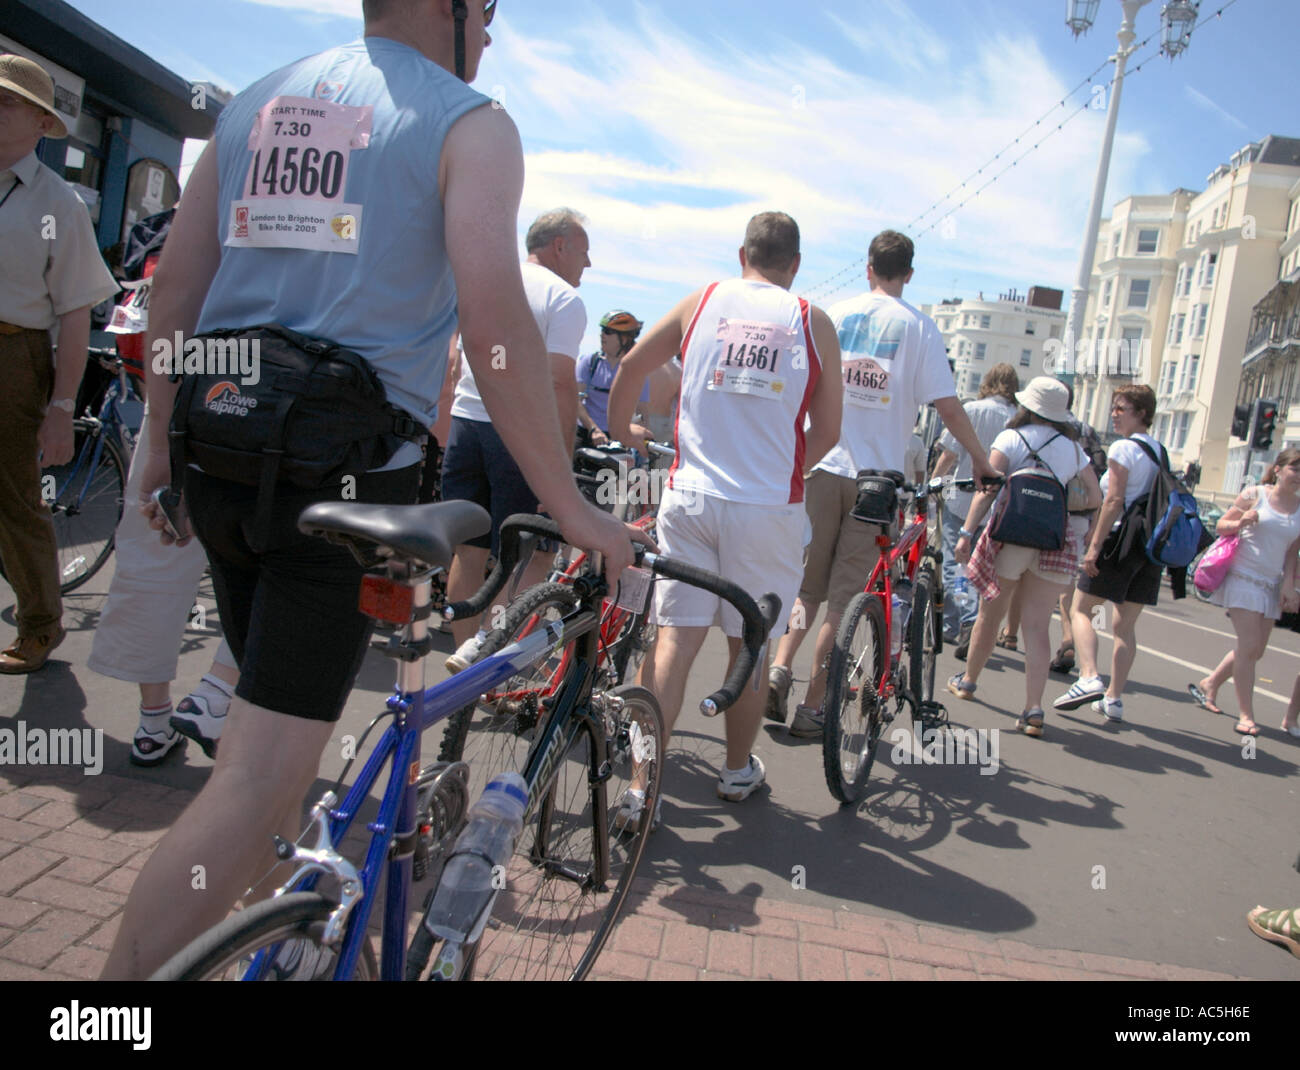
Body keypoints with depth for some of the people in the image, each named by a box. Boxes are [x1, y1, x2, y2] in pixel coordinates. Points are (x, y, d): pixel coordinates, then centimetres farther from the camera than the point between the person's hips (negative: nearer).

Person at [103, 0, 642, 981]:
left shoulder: (257, 100, 16)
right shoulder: (470, 122, -2)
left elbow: (175, 287, 13)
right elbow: (495, 321, -15)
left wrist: (163, 447, 19)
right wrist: (569, 506, -12)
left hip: (221, 460, 7)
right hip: (348, 470, -7)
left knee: (278, 716, 23)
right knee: (267, 769, -2)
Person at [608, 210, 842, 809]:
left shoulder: (701, 303, 7)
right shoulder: (812, 322, 5)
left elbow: (631, 366, 13)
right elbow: (827, 432, 6)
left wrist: (620, 431, 30)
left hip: (691, 495, 1)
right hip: (768, 506, 0)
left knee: (675, 637, 2)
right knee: (748, 646, 12)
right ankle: (738, 772, 28)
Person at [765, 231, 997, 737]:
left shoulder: (837, 314, 7)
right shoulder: (920, 326, 0)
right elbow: (948, 408, -5)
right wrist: (981, 459, 8)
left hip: (825, 467, 2)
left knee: (808, 584, 15)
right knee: (845, 597, 4)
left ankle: (779, 667, -5)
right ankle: (811, 707, 8)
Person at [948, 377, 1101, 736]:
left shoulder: (1011, 438, 0)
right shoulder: (1073, 448, 12)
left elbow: (987, 489, -12)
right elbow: (1096, 498, 10)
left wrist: (966, 532, -17)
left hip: (1010, 535, -2)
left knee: (989, 615, 14)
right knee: (1037, 626, 3)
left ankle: (967, 682, 32)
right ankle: (1033, 710, -4)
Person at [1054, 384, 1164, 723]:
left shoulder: (1123, 448, -8)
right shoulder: (1161, 452, 15)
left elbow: (1114, 501, -16)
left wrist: (1095, 546, -16)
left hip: (1122, 540, -7)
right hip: (1153, 544, 7)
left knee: (1080, 609, 1)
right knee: (1125, 625, 11)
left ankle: (1089, 678, -16)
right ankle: (1114, 699, 12)